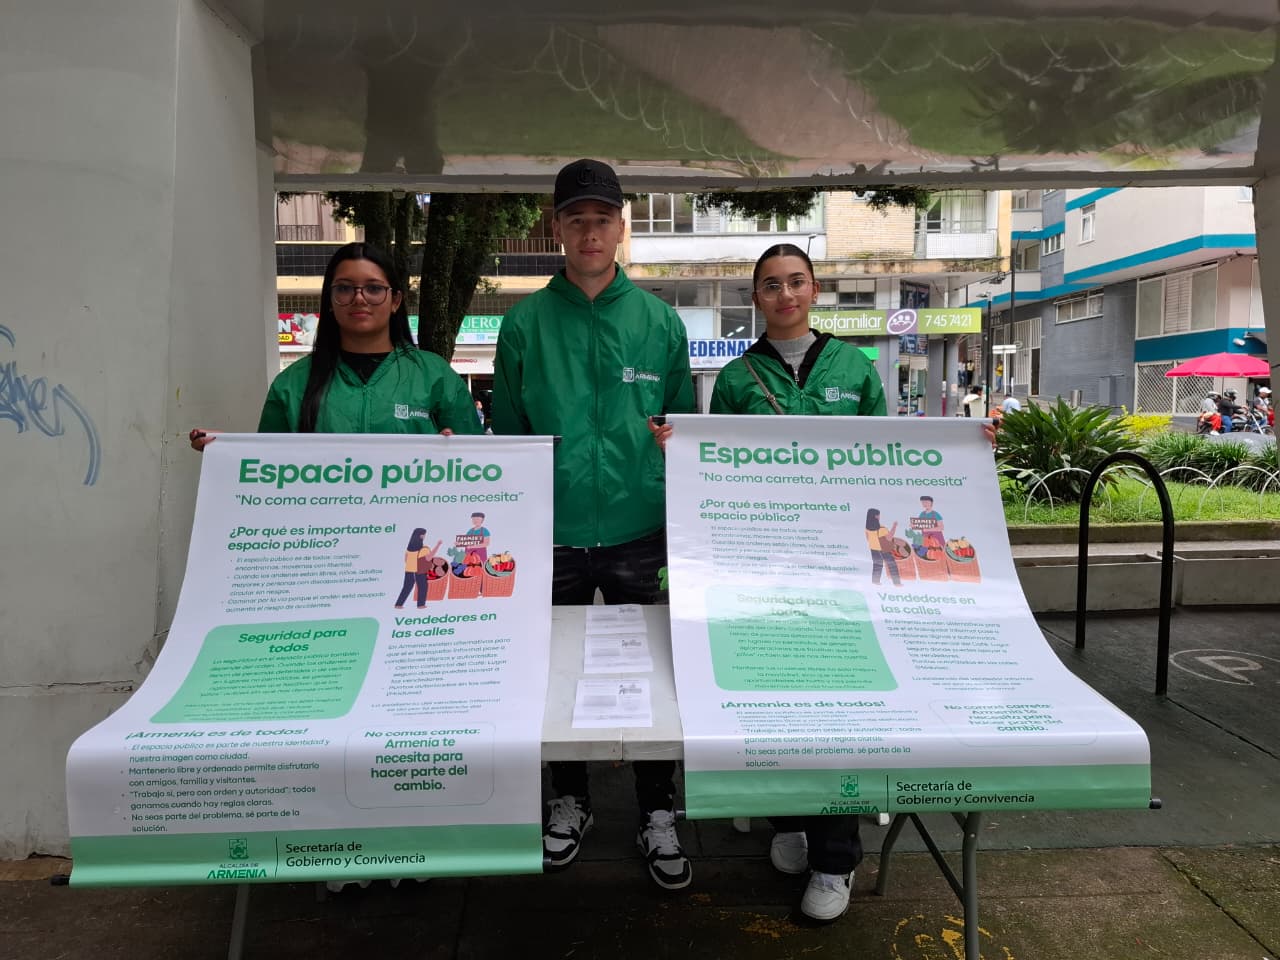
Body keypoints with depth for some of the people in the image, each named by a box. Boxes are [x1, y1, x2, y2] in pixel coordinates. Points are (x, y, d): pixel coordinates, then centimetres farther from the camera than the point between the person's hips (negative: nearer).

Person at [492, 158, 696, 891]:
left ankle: (658, 815, 29)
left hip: (640, 533, 0)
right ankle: (570, 801, 37)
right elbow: (506, 433, 4)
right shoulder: (526, 323, 1)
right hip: (553, 535, 1)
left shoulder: (660, 322, 2)